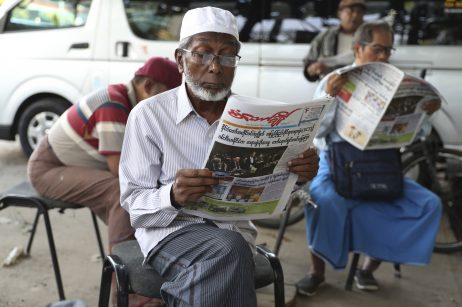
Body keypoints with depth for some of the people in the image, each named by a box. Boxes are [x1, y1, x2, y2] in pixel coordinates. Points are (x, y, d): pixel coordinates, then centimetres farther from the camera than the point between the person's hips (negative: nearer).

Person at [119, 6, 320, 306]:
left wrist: (297, 177, -16)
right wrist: (172, 197, -28)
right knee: (229, 250, -31)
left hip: (234, 230, 2)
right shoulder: (148, 114, -5)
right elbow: (134, 204, -7)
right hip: (172, 229, -2)